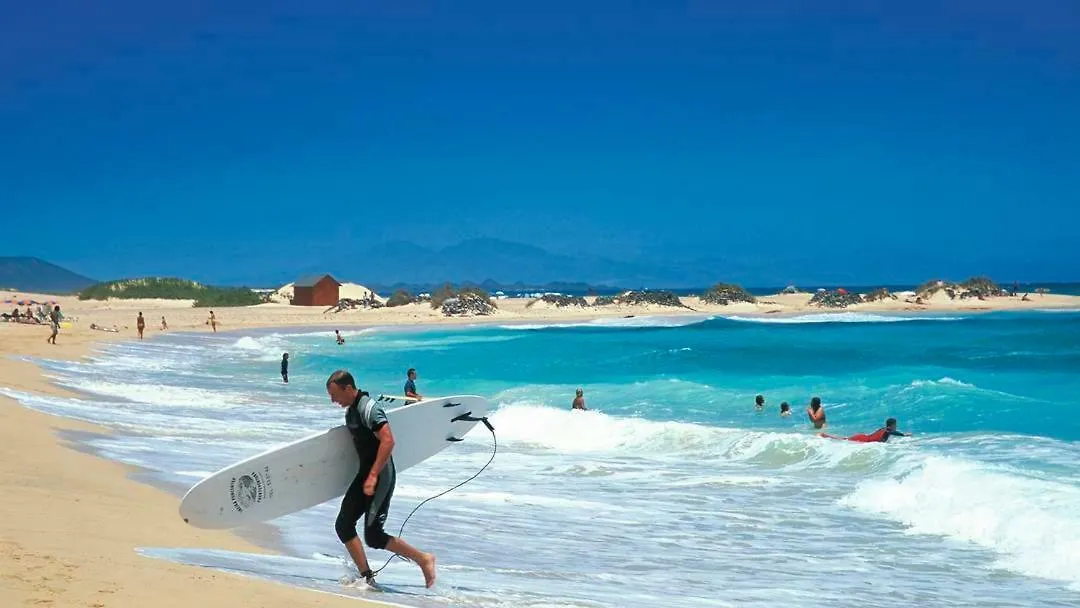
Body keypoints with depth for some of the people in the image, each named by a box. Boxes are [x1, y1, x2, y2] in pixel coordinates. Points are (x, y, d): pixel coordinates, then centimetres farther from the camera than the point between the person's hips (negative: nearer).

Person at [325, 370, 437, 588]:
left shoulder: (369, 408, -18)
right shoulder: (351, 410, 13)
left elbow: (388, 441, -27)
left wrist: (373, 476, -28)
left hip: (380, 475, -10)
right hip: (365, 472, 10)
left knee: (373, 536, -12)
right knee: (343, 525, 4)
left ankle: (424, 559, 1)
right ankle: (367, 577, 7)